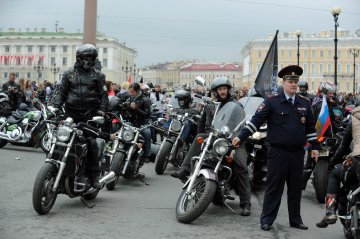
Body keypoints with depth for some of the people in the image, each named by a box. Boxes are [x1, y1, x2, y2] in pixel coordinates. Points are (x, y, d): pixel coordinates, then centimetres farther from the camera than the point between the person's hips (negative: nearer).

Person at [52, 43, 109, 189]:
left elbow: (104, 94, 7)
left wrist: (101, 110, -7)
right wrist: (56, 106, -1)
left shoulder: (98, 75, 10)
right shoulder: (69, 74, 13)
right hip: (71, 113, 2)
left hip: (90, 115, -2)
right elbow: (61, 92, 12)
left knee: (92, 143, -11)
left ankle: (93, 176, -3)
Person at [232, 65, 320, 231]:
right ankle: (266, 220, 9)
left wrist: (315, 146, 16)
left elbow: (310, 127, 17)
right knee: (274, 188, 1)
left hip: (298, 153, 4)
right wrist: (241, 136, -16)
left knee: (295, 188, 12)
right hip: (278, 153, -4)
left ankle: (295, 220, 23)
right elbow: (256, 120, -8)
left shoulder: (304, 103, 10)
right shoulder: (272, 102, -4)